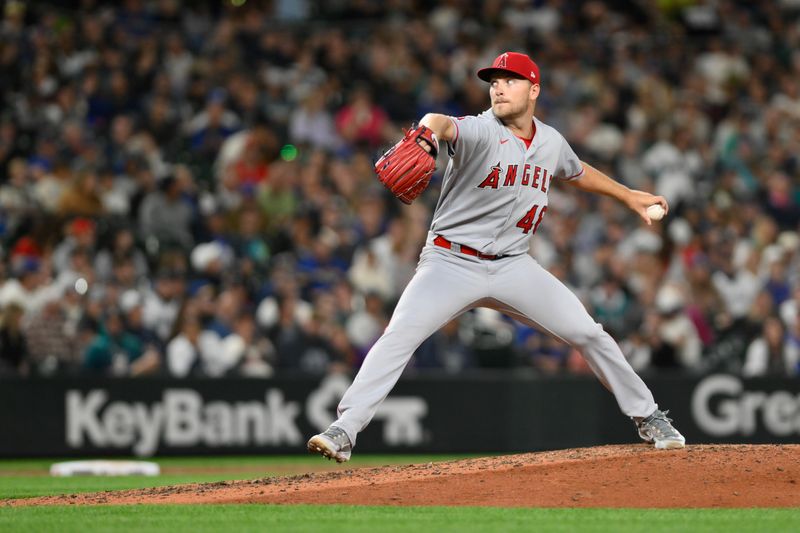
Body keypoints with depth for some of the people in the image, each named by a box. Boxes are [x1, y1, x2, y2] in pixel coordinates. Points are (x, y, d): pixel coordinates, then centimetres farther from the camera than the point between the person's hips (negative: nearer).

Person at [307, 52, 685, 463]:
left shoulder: (550, 142, 4)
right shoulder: (481, 132, -15)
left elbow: (576, 172, 28)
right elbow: (444, 125, -39)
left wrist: (628, 196, 36)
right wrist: (429, 129, -64)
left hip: (513, 266, 4)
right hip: (451, 263, -4)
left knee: (587, 333, 1)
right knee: (398, 337, -22)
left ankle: (647, 416, 19)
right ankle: (344, 431, -22)